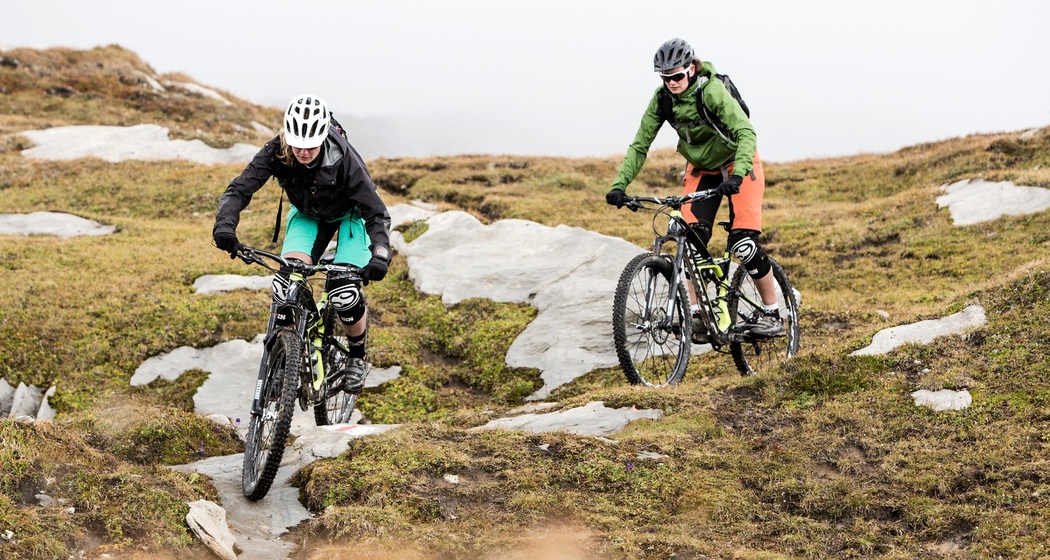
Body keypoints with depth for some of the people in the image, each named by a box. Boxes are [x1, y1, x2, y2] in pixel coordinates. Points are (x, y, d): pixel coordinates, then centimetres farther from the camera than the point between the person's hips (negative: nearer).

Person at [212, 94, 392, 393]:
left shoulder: (343, 158, -36)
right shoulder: (276, 153, -29)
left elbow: (376, 213, -33)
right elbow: (239, 189, -27)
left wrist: (380, 255, -49)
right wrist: (225, 225, -47)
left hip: (350, 215, -3)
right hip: (307, 214, 3)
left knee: (344, 292, -18)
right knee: (289, 277, -22)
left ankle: (357, 358, 9)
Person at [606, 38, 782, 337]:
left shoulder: (712, 91, -28)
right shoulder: (662, 99, -13)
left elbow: (746, 133, -38)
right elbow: (640, 145, -10)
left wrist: (736, 176, -53)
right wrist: (619, 185, -23)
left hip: (736, 165, -5)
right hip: (701, 169, 5)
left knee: (743, 244, -16)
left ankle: (772, 314, -2)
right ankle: (697, 313, -5)